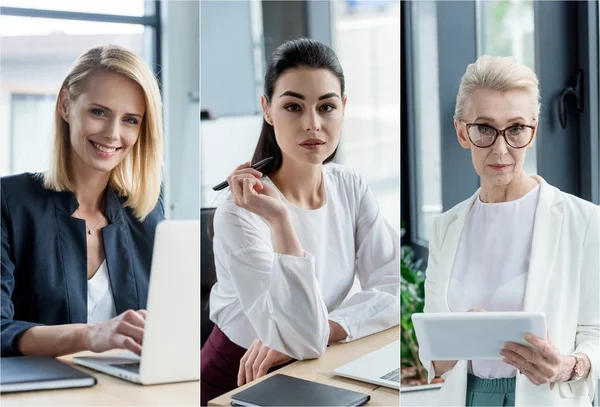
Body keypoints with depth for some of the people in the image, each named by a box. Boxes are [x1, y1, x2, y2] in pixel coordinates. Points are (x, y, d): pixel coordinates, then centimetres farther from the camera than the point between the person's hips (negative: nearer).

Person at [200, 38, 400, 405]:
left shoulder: (351, 187, -3)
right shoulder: (240, 213, -20)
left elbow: (394, 287, -8)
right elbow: (305, 341, -25)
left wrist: (322, 330, -21)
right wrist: (279, 221, -32)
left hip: (316, 372, 5)